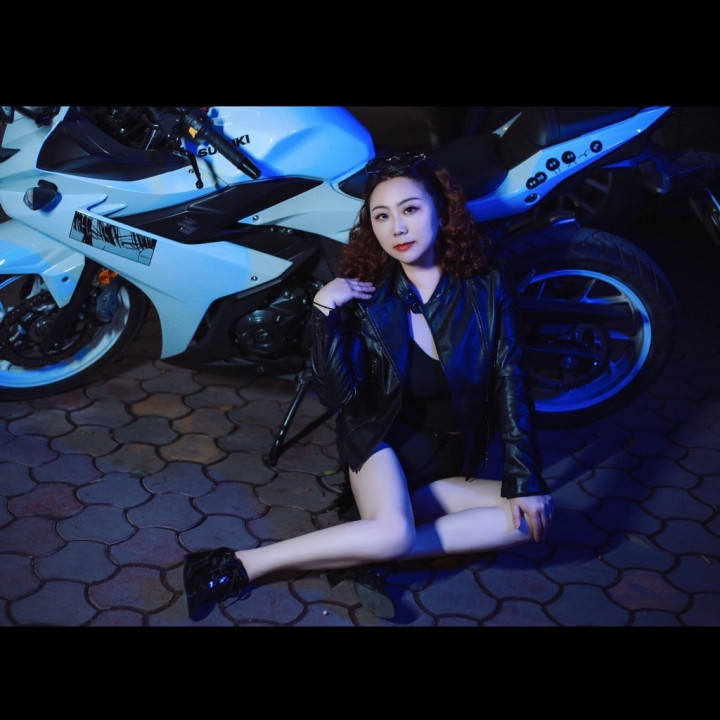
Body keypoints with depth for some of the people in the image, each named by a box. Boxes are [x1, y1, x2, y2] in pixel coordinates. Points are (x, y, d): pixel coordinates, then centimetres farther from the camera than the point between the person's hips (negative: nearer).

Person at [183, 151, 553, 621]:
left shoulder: (485, 287, -11)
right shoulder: (365, 291, -13)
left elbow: (510, 384, -8)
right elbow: (338, 394, -18)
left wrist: (525, 480, -14)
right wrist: (325, 311, -29)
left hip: (449, 455, 3)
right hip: (383, 434, -3)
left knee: (534, 515, -21)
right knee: (392, 535, -32)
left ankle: (374, 547, -21)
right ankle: (240, 565, -20)